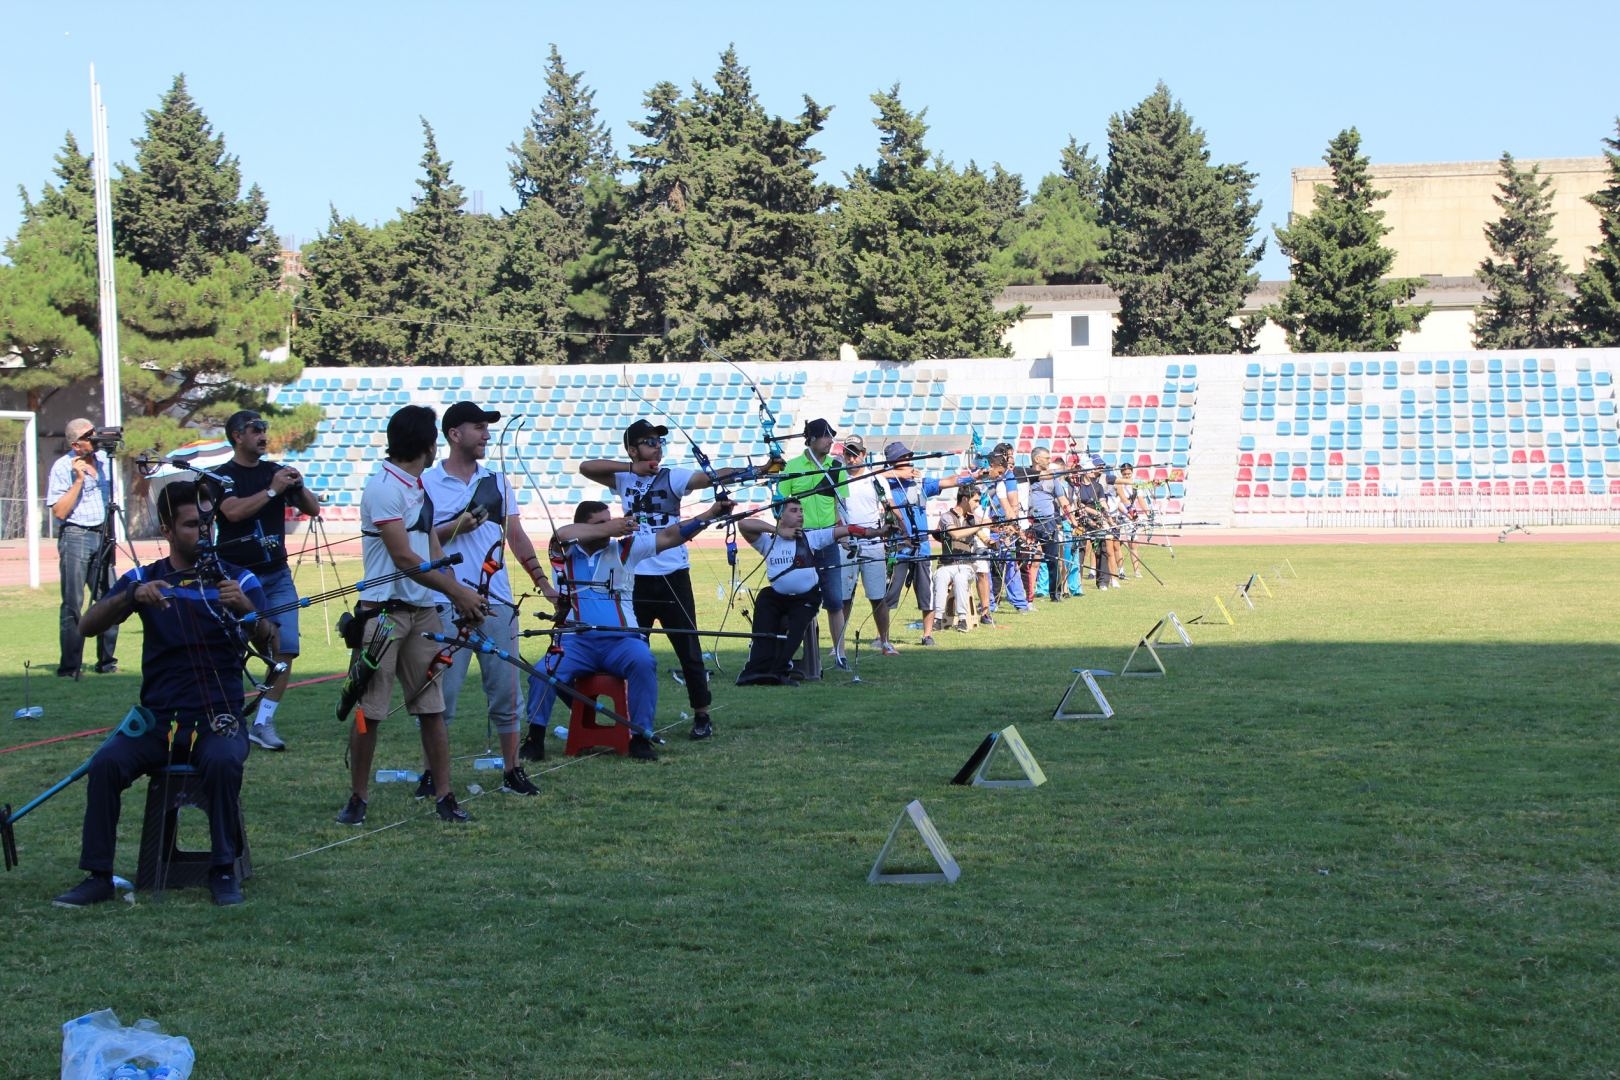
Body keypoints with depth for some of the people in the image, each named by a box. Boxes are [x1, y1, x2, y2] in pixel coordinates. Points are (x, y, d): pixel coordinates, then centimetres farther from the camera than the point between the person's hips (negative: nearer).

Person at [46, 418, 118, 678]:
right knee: (73, 605, -6)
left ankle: (107, 662, 14)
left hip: (101, 535, 6)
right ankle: (69, 667, -3)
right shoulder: (62, 467, -9)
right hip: (74, 536, -6)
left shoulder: (103, 459, 9)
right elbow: (59, 512, -15)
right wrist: (78, 480, -19)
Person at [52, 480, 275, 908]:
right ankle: (98, 876, -14)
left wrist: (246, 608, -27)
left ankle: (224, 872, -19)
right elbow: (87, 626, -5)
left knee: (223, 761, -33)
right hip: (157, 720, 2)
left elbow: (270, 646, -7)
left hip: (218, 718, -2)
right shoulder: (145, 579, 8)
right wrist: (132, 596, -24)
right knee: (105, 763, -24)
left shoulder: (238, 580, 5)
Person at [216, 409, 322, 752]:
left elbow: (313, 510, 9)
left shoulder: (276, 471, 11)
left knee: (286, 650, -7)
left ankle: (263, 722, -2)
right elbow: (234, 511, -21)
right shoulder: (223, 476, -2)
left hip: (277, 575, 4)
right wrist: (272, 490, -20)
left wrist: (299, 486, -9)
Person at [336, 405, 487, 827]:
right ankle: (357, 799, 9)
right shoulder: (383, 488, -12)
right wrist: (458, 592, -9)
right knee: (369, 711, 0)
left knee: (432, 708, 5)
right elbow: (405, 559, -15)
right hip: (384, 613, -7)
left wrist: (461, 596, 3)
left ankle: (444, 796, 8)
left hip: (424, 611, 7)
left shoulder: (422, 487, 15)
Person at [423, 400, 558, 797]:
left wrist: (543, 582, 5)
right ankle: (431, 772, 9)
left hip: (497, 602, 4)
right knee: (442, 691, -2)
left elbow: (516, 536, 12)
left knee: (506, 690, 5)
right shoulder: (426, 484, -1)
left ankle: (512, 770, 12)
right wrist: (455, 528, -14)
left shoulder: (497, 481, 12)